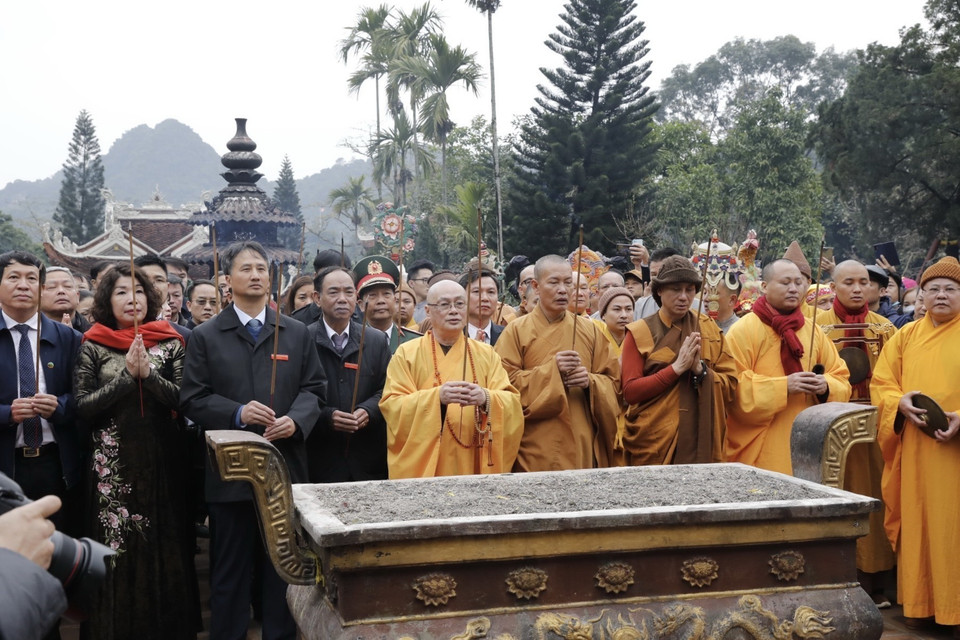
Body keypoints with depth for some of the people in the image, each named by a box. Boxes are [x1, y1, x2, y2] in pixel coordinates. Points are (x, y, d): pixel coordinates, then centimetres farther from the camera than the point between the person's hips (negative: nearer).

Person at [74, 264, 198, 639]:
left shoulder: (170, 343, 5)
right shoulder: (93, 347, 3)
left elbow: (183, 400, -2)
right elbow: (82, 407, -3)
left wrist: (148, 373, -15)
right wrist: (126, 375, -12)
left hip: (162, 460, 1)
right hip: (113, 464, -1)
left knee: (164, 547, 4)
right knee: (117, 549, 2)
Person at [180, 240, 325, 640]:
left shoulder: (297, 333, 10)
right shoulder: (205, 337, 4)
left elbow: (313, 388, 8)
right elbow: (193, 399, -2)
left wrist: (296, 419, -12)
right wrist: (238, 414, -16)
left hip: (286, 466, 2)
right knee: (230, 569, 6)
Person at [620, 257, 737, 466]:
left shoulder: (709, 329, 8)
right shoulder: (639, 333, -1)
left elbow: (730, 386, 6)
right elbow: (630, 392, -8)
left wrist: (700, 369, -13)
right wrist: (677, 367, -16)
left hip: (702, 443, 2)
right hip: (653, 444, -2)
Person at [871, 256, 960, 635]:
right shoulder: (906, 336, 12)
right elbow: (880, 383, 10)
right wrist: (900, 402, -11)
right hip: (914, 451, 3)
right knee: (917, 524, 6)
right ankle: (918, 602, 16)